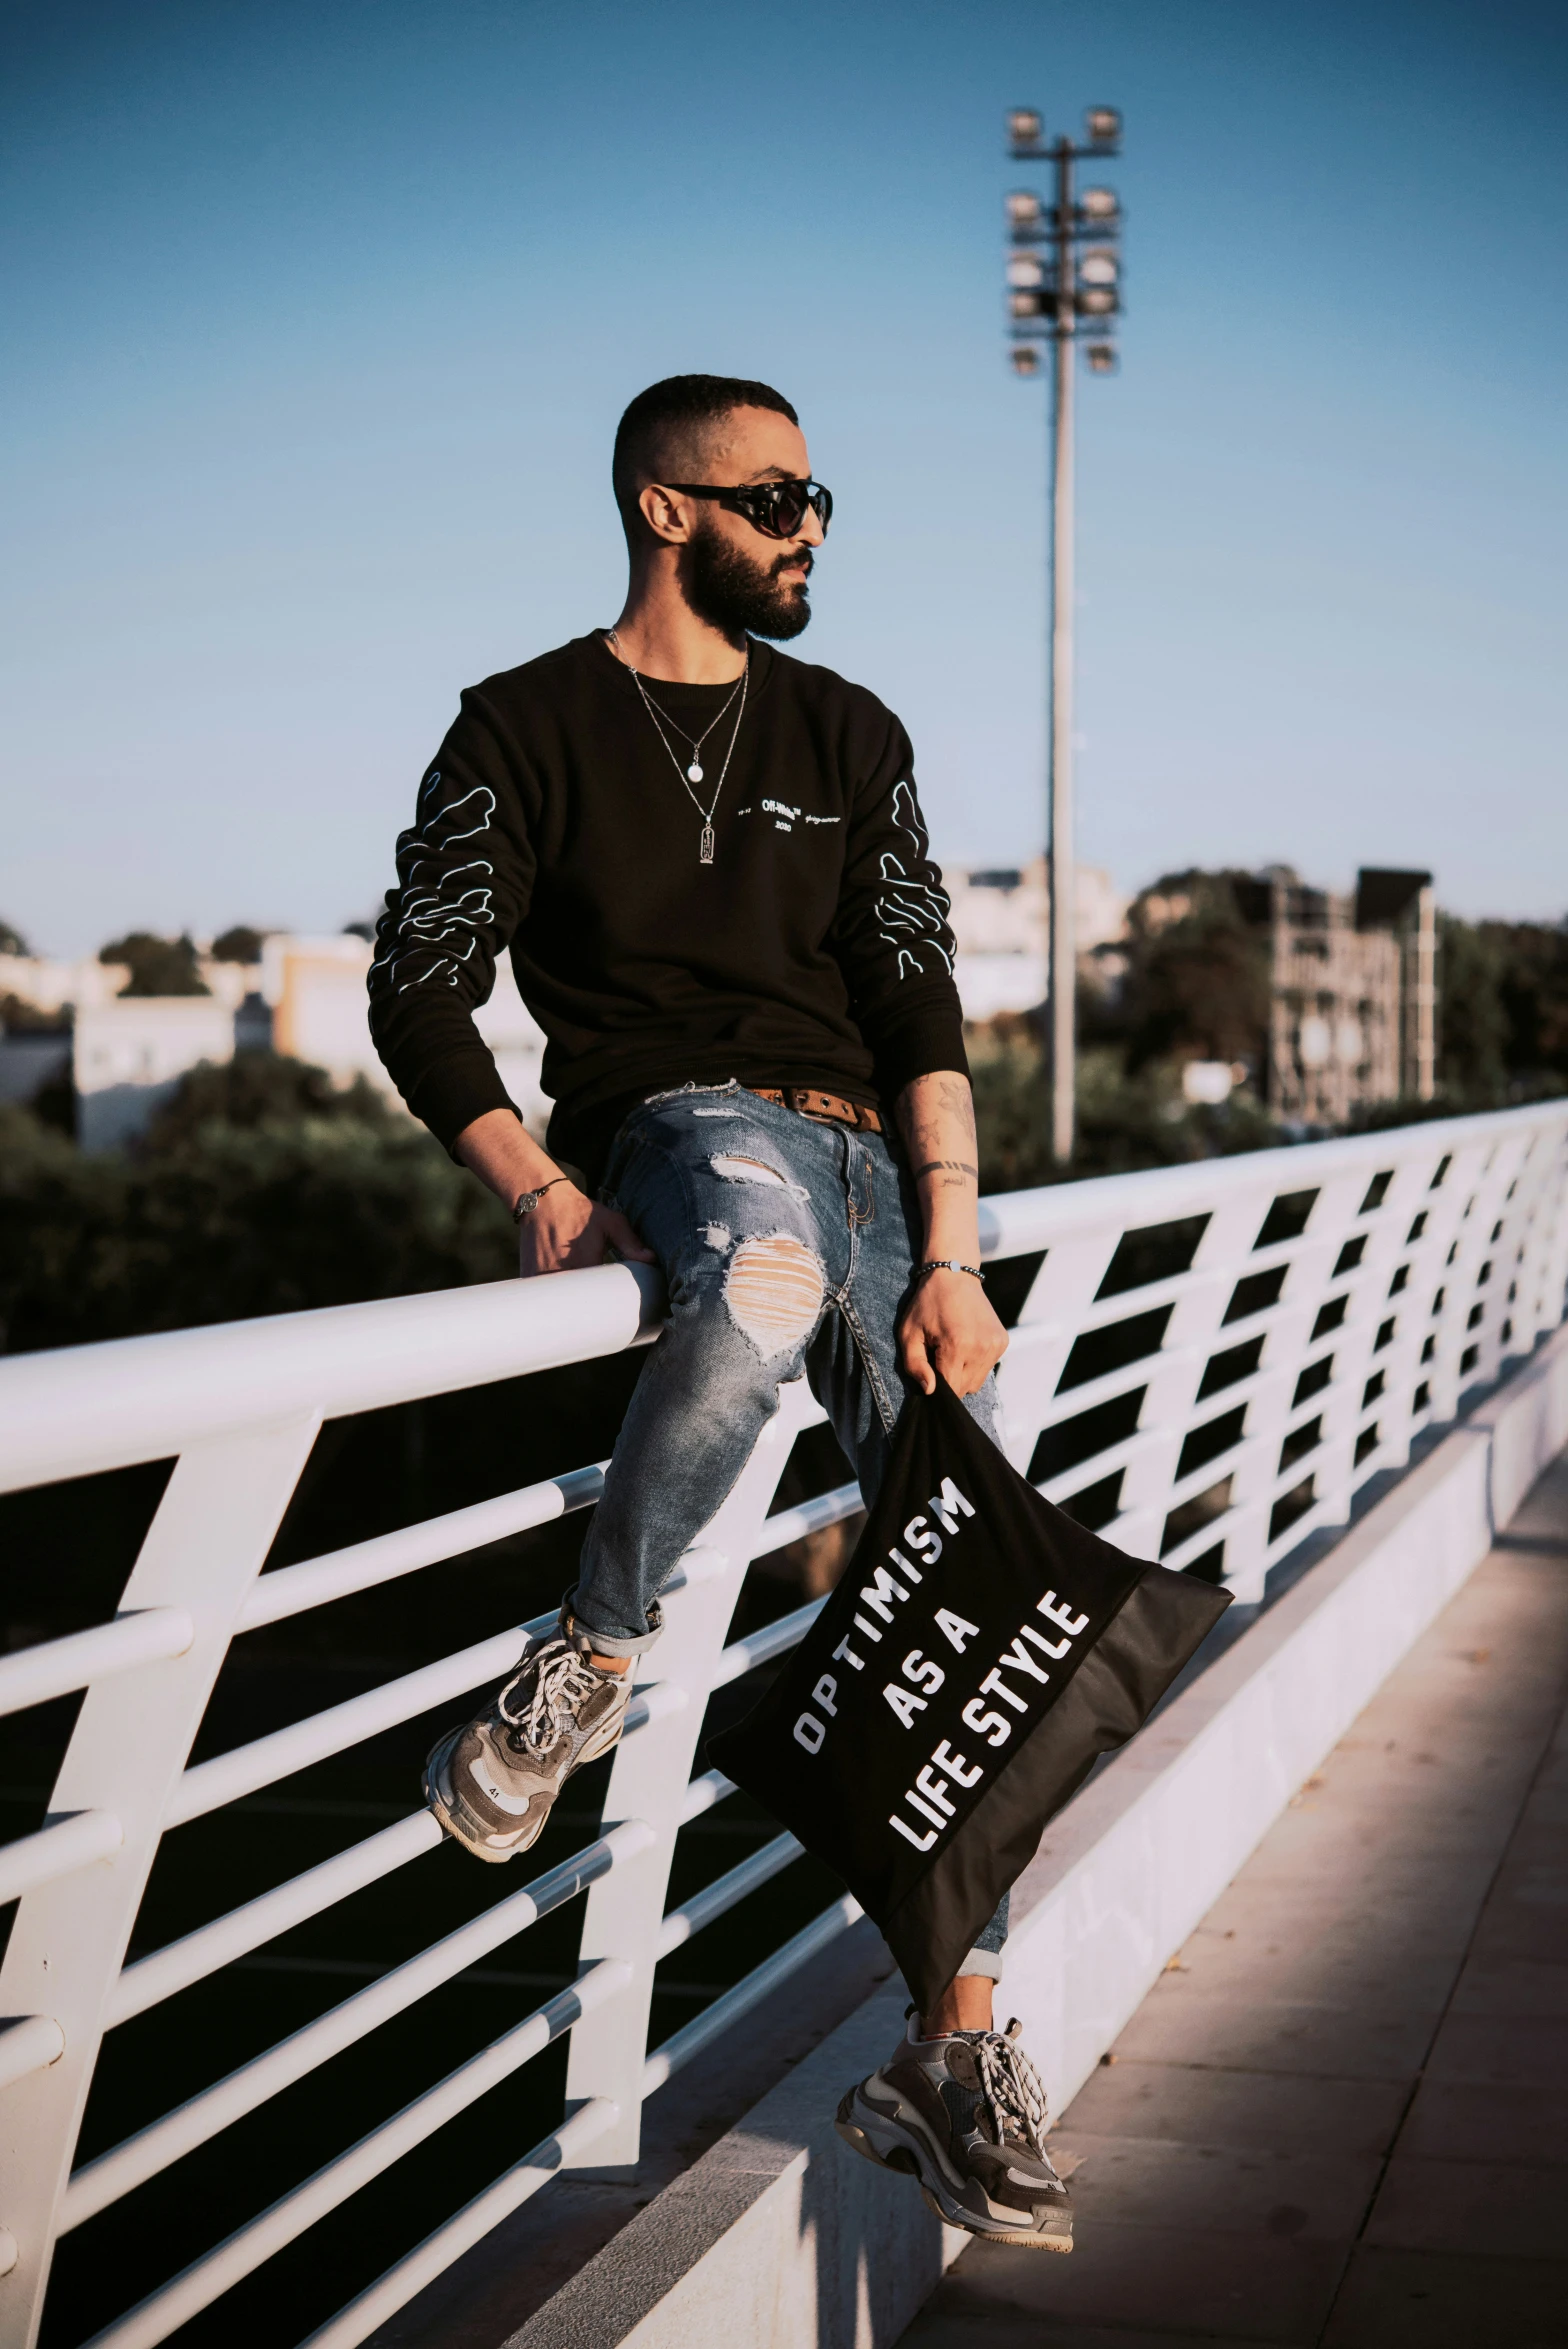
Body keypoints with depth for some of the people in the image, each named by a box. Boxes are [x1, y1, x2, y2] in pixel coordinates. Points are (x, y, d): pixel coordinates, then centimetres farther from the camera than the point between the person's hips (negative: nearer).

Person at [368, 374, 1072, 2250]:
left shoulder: (849, 738, 16)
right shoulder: (526, 727, 6)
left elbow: (920, 1001, 7)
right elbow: (418, 988, 2)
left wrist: (949, 1261, -6)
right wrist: (541, 1192, -14)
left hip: (865, 1149, 4)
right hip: (673, 1124, -4)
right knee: (772, 1276, -42)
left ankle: (955, 2057, -3)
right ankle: (589, 1662, -21)